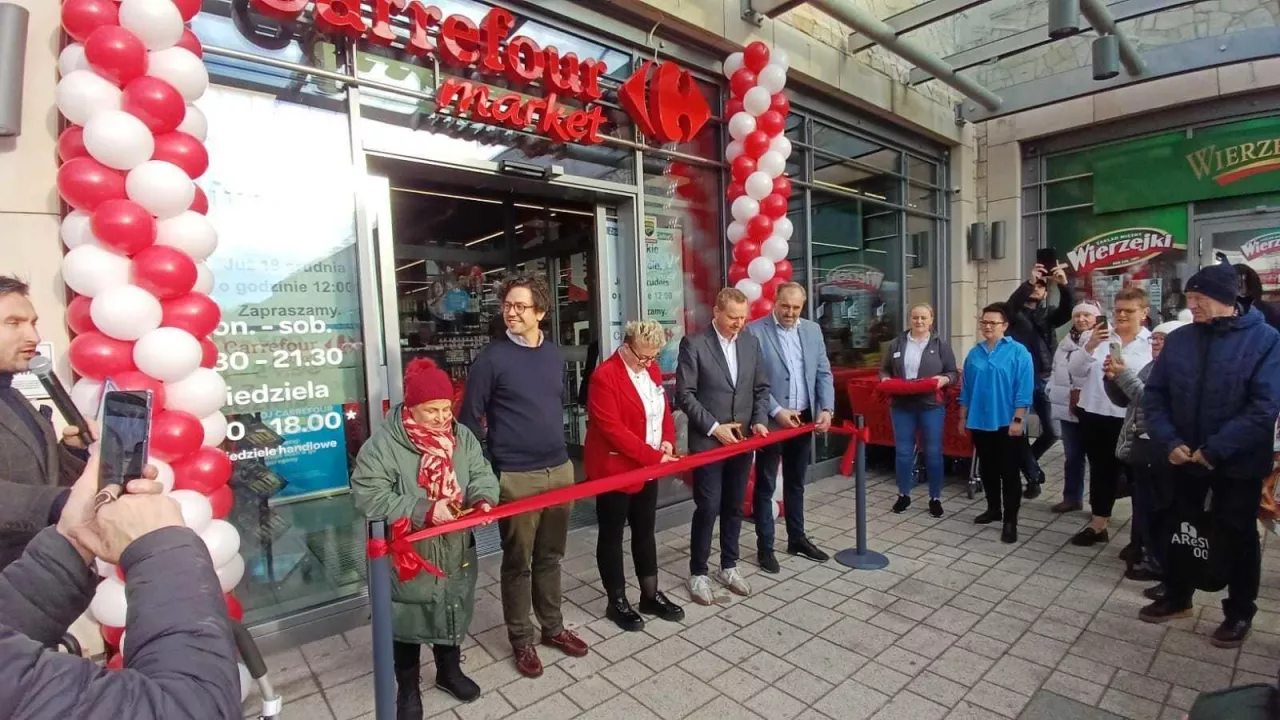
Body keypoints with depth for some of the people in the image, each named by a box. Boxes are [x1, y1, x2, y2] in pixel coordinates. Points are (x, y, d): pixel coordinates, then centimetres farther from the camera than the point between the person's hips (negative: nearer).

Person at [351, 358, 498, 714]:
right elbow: (369, 496, -22)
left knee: (453, 611, 22)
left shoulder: (462, 436, -3)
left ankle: (450, 671, 48)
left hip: (456, 550, 4)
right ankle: (408, 689, 40)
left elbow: (482, 475, 1)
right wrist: (424, 511, -28)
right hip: (408, 554, -4)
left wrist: (483, 500, -21)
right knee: (408, 618, 15)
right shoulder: (383, 443, -19)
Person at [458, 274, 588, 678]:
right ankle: (522, 639, 27)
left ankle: (553, 627, 35)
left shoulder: (555, 355, 6)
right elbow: (469, 420, -7)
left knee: (550, 556, 18)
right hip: (516, 477, -5)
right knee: (518, 561, 9)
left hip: (560, 469, 5)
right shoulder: (491, 359, -10)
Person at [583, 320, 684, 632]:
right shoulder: (604, 376, -19)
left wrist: (668, 441, -4)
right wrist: (653, 456, -22)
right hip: (614, 470, -7)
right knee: (612, 536, 8)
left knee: (645, 531, 18)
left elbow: (664, 410, 14)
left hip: (648, 469, 8)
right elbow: (612, 430, -23)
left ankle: (650, 595, 32)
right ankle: (617, 603, 23)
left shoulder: (651, 369, 6)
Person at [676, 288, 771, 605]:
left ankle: (729, 567, 31)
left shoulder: (751, 342, 6)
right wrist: (714, 427, -16)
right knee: (708, 508, 0)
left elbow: (761, 388, 11)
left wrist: (759, 421, -5)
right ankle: (698, 573, 17)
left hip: (742, 439, 5)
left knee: (734, 507, 14)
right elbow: (684, 394, -12)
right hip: (708, 440, -5)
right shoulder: (693, 343, -10)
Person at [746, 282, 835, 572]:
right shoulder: (754, 331, -10)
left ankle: (797, 539, 33)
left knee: (796, 482, 18)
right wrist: (776, 411, -19)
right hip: (771, 420, -5)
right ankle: (765, 546, 19)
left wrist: (826, 408, -5)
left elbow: (824, 373, 8)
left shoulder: (812, 330, 7)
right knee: (765, 485, 6)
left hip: (804, 418, 5)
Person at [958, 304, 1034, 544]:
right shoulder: (974, 353, 7)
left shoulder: (1018, 352, -7)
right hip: (979, 422, 5)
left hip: (1006, 423, -5)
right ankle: (993, 509, 31)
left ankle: (1010, 520, 10)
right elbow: (966, 388, 11)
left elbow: (1024, 389, -10)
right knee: (987, 469, 16)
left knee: (1009, 472, 2)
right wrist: (963, 417, 11)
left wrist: (1017, 420, -15)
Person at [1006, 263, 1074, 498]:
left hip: (1044, 380, 3)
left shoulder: (1048, 315, 14)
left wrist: (1063, 285, -24)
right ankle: (1032, 477, 16)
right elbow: (1011, 304, -18)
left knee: (1051, 432, 4)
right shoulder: (1016, 314, 6)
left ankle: (1028, 461, 31)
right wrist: (1028, 281, -32)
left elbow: (1067, 312, -7)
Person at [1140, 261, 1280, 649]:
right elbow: (1154, 394, 1)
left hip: (1237, 464, -3)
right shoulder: (1178, 339, 0)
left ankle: (1239, 613, 31)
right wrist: (1169, 442, -12)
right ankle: (1176, 597, 34)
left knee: (1237, 537, 12)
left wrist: (1214, 450, -21)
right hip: (1183, 458, 4)